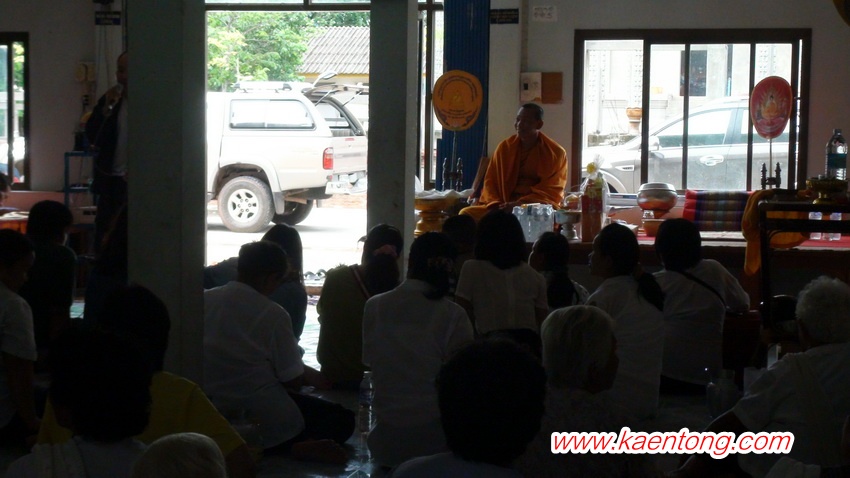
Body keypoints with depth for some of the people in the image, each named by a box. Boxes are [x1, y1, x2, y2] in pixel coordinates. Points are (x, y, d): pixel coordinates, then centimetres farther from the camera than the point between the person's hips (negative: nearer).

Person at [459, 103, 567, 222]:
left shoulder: (555, 153, 1)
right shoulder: (504, 147, 10)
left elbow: (552, 192, -4)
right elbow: (491, 181, 11)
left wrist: (520, 204, -16)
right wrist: (496, 204, -10)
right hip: (505, 206, 4)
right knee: (466, 213, -20)